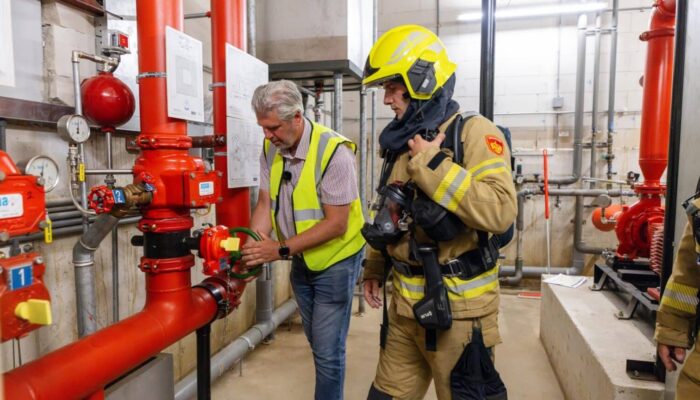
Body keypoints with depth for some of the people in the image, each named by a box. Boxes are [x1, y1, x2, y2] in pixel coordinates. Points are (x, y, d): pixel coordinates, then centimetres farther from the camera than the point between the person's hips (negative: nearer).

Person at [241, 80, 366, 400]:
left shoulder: (333, 151, -24)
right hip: (301, 261, 6)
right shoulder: (270, 148, -4)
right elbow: (266, 203, -1)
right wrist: (252, 245, -18)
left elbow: (336, 223, -24)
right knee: (318, 344, 22)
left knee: (327, 351, 2)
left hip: (335, 261, -6)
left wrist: (281, 250, -27)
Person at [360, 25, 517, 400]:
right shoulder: (400, 140, 9)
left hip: (458, 309, -7)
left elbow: (500, 211, -28)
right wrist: (374, 267, 17)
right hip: (405, 305, 7)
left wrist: (432, 163, -24)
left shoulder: (473, 133, -13)